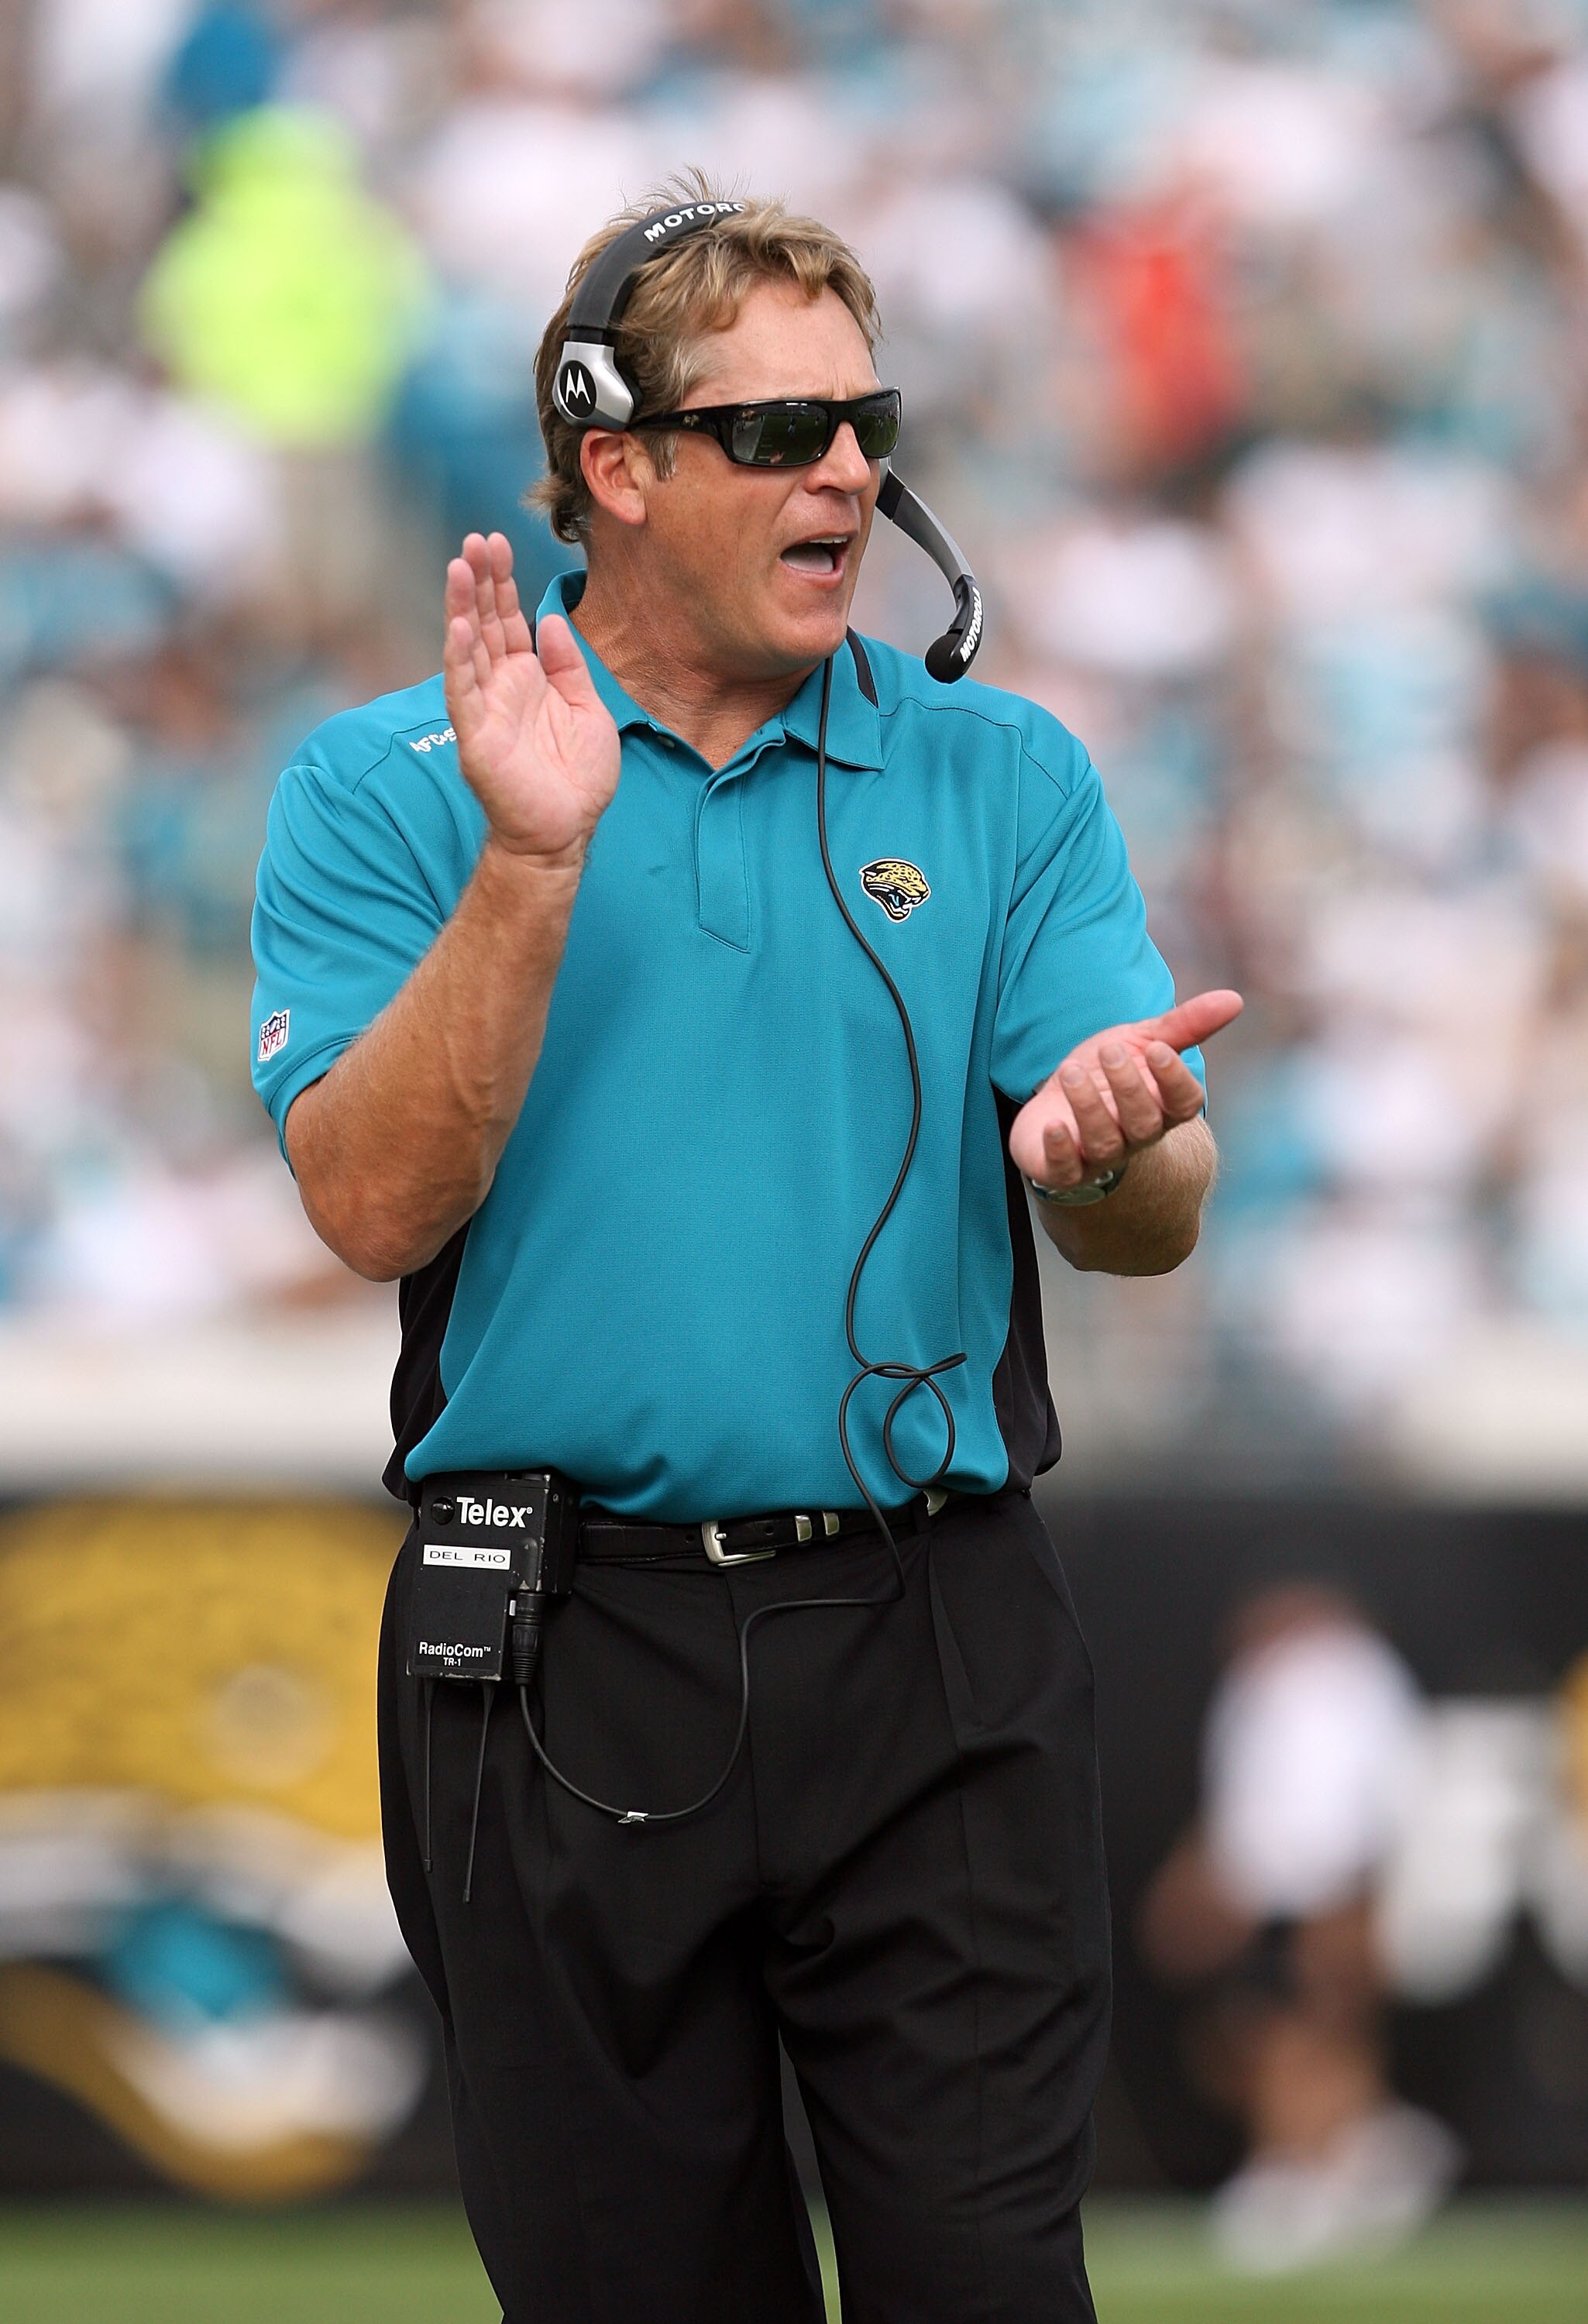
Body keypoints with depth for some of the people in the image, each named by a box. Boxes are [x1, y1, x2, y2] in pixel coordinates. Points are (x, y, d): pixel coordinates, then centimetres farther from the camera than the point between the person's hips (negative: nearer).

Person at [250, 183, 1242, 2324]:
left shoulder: (1004, 780, 7)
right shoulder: (390, 789, 2)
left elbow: (1156, 1228, -1)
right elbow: (376, 1205, -10)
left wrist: (1108, 1147, -24)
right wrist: (528, 865, -19)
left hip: (940, 1656, 1)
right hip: (569, 1656, -1)